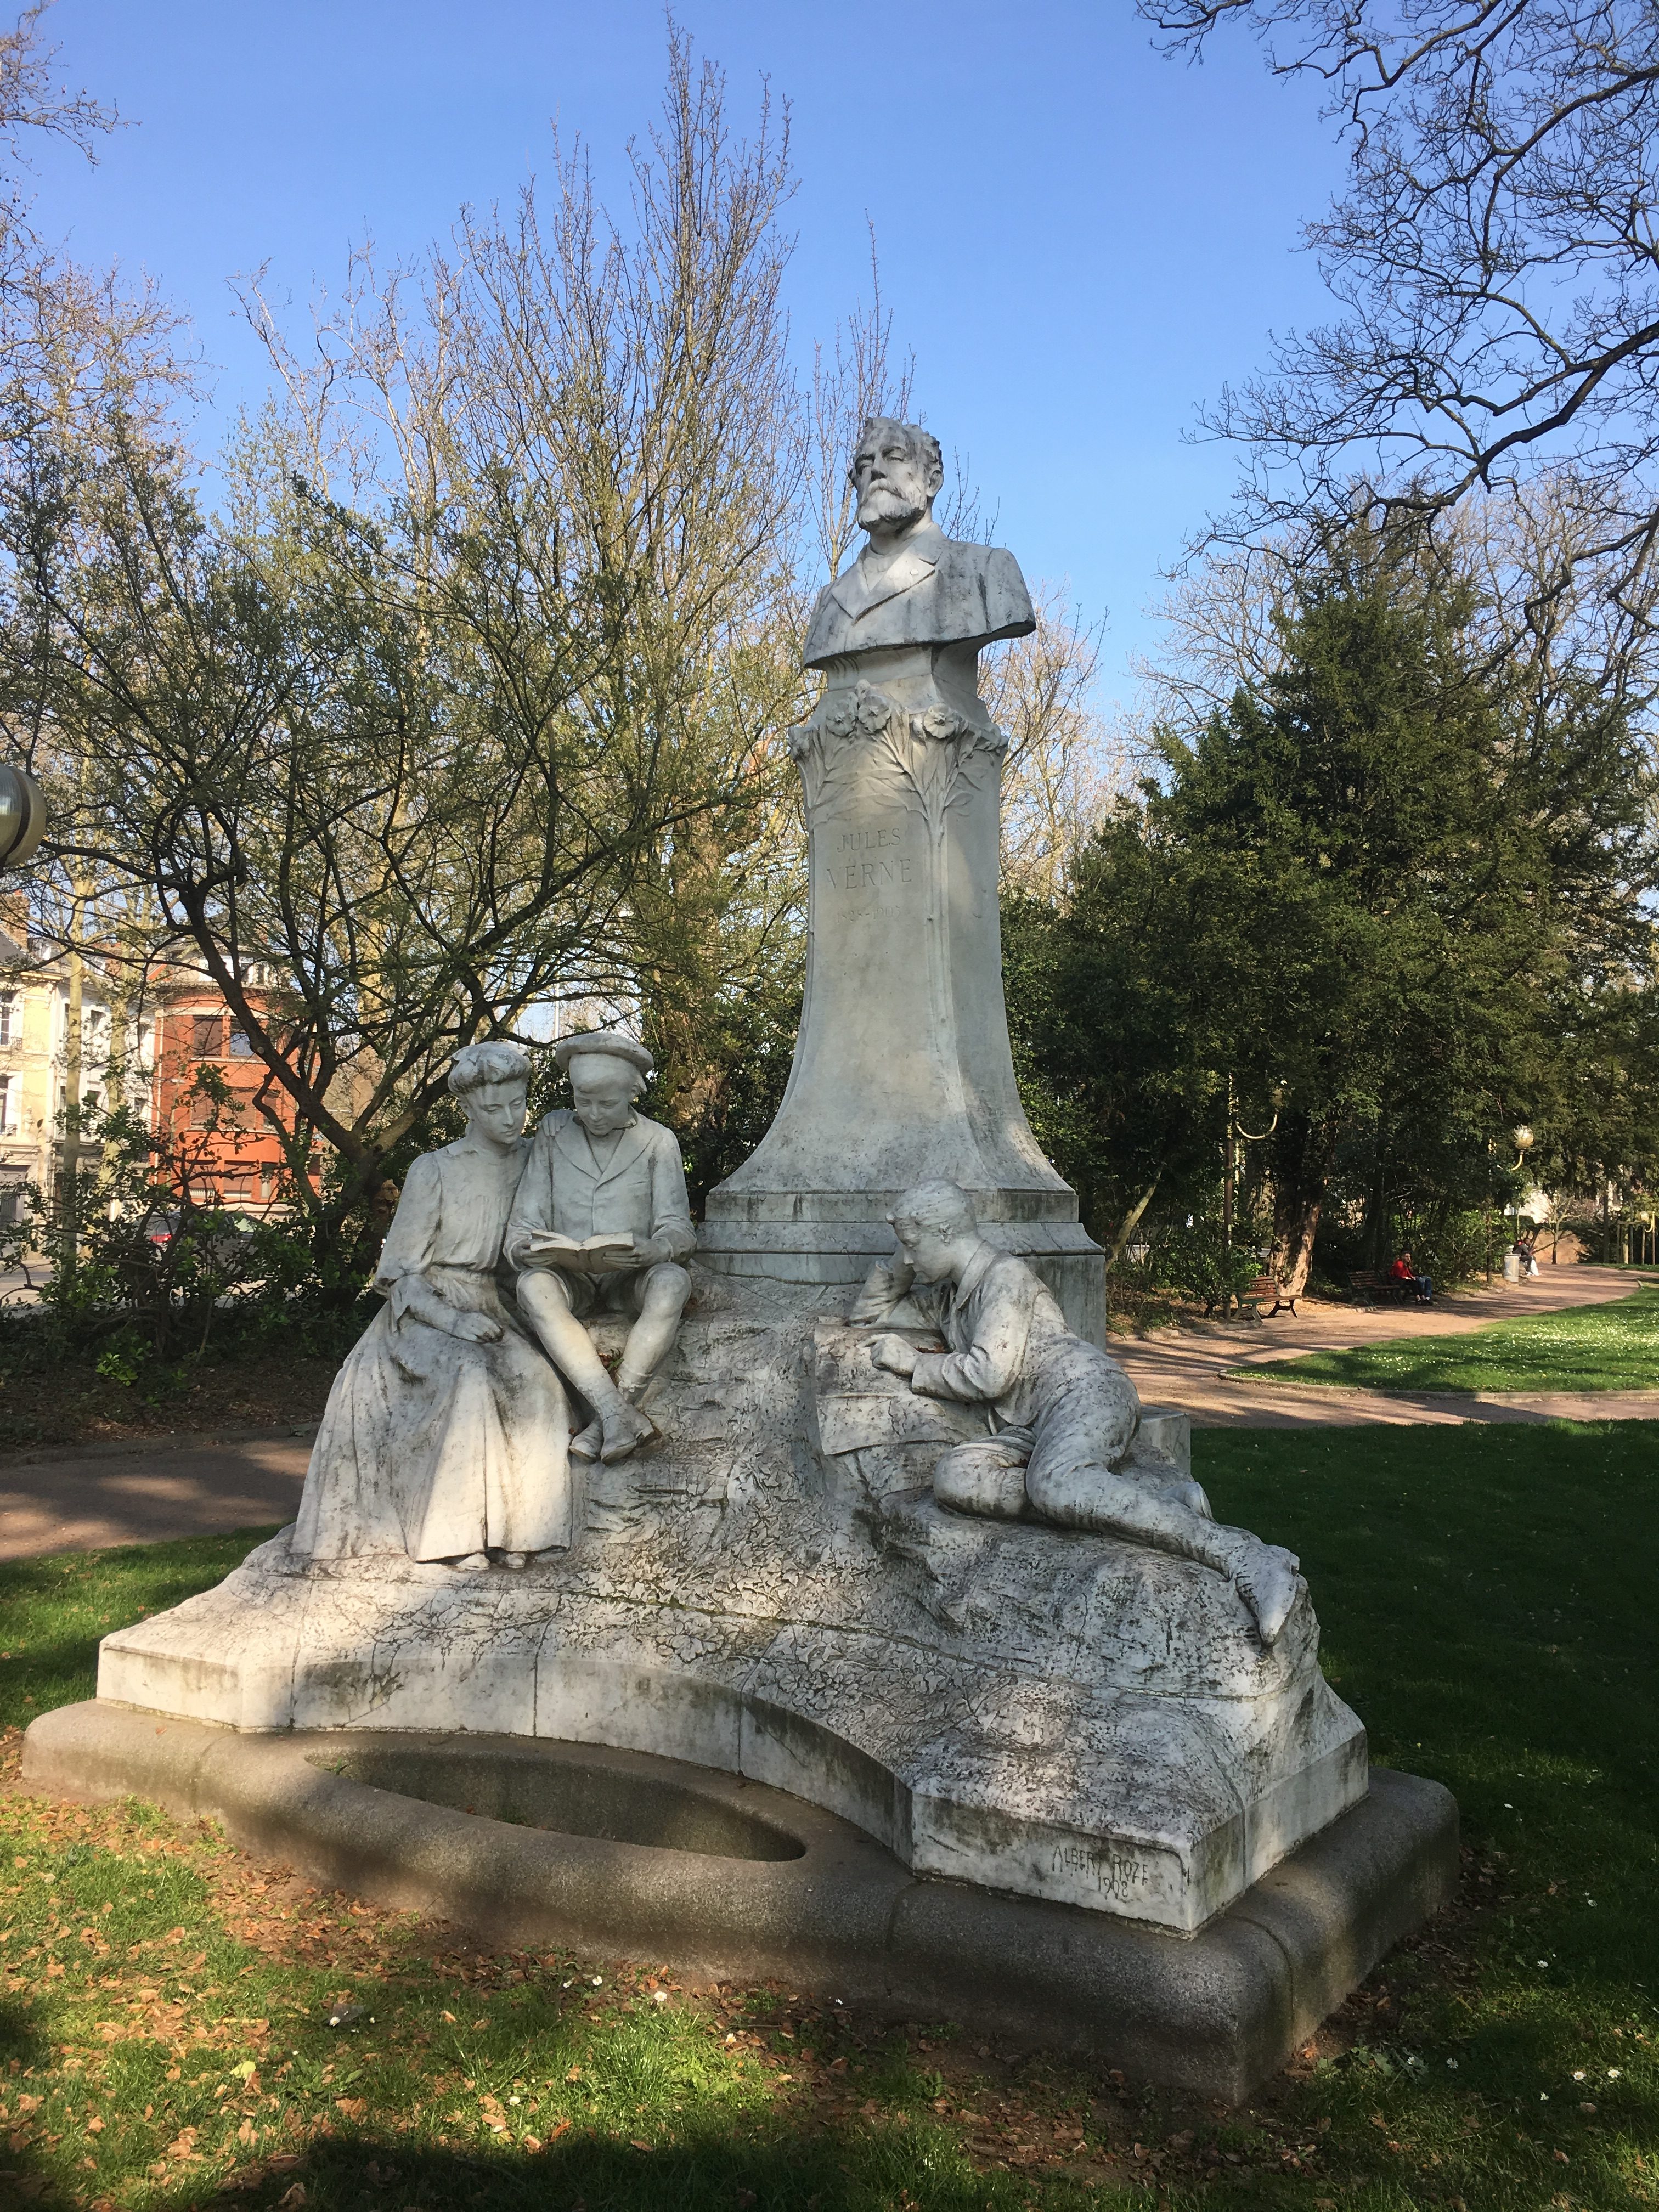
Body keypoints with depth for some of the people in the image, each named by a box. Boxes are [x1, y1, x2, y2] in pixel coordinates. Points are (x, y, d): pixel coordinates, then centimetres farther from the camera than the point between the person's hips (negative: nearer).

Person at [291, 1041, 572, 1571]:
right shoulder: (434, 1172, -3)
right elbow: (400, 1275, -3)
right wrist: (453, 1319, -21)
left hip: (494, 1310, 3)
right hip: (426, 1311, -3)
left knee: (535, 1374, -31)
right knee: (470, 1376, -35)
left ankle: (513, 1526, -27)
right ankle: (459, 1532, -29)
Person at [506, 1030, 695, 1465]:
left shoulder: (658, 1141, 5)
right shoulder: (553, 1134, 9)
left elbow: (677, 1226, -2)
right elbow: (526, 1218, 5)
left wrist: (655, 1249, -27)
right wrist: (523, 1248, -20)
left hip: (633, 1277, -1)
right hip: (570, 1277, 1)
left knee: (673, 1282, -35)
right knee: (533, 1286, -34)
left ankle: (608, 1419, -35)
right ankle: (620, 1415, -43)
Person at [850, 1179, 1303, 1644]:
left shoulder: (1005, 1275, 0)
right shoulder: (945, 1298, 28)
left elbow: (988, 1375, -9)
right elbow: (870, 1312, 39)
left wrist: (913, 1362, 4)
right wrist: (901, 1264, 22)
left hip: (1086, 1391, -8)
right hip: (1032, 1430, 8)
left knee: (1054, 1483, -41)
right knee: (954, 1478, -24)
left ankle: (1243, 1557, -46)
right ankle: (1159, 1504, -27)